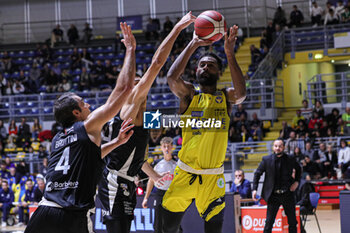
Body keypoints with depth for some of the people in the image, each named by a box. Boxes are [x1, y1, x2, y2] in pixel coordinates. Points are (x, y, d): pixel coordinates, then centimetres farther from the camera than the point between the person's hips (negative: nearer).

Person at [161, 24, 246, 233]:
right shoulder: (190, 94, 3)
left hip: (213, 176, 0)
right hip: (185, 173, 0)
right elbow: (172, 78, -17)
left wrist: (230, 54, -23)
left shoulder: (226, 97, 5)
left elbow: (241, 93, -18)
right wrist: (193, 45, -18)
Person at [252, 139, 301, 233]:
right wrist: (254, 189, -6)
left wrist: (296, 181, 4)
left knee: (292, 222, 8)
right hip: (273, 196, -1)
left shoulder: (290, 159, 0)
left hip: (288, 194, 1)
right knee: (269, 222, -1)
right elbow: (257, 174, 4)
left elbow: (298, 169, 19)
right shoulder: (266, 159, -3)